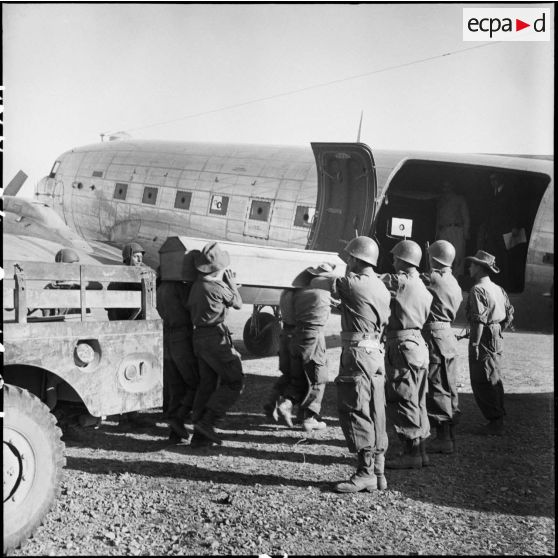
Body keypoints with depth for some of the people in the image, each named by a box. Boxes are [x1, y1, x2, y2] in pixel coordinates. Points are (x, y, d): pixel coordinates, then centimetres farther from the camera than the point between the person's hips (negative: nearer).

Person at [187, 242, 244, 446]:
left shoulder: (197, 284, 8)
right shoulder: (217, 287, -15)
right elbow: (238, 304, -1)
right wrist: (231, 283, 14)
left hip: (199, 336, 9)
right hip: (216, 337, -8)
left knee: (207, 384, 12)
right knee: (234, 382, 0)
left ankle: (199, 434, 14)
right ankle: (207, 422, -7)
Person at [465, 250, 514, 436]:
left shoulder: (477, 290, -16)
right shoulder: (497, 289, 11)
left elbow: (479, 320, -22)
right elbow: (510, 314, 15)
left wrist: (475, 344, -20)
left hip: (483, 339, -9)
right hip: (496, 338, 9)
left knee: (482, 383, -2)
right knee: (494, 380, 16)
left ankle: (494, 423, 0)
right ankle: (498, 420, 24)